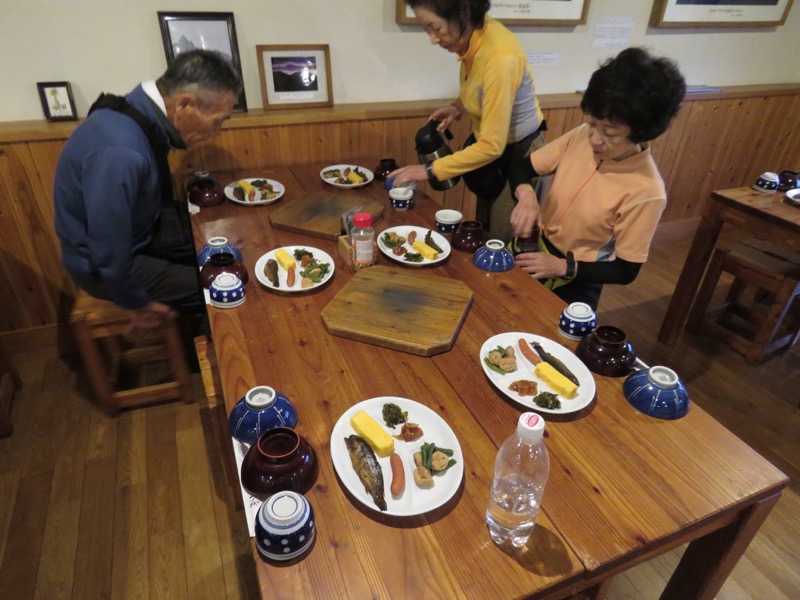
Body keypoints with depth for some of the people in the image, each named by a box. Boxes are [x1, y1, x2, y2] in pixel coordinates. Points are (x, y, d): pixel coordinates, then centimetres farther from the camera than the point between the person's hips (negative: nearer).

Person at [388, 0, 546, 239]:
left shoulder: (500, 56, -32)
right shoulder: (474, 35, -8)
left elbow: (492, 146, -31)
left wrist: (430, 170, -27)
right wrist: (458, 107, -4)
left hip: (519, 153, -8)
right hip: (494, 144, 8)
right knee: (483, 232, 18)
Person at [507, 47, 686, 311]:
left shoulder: (646, 191, -24)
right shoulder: (582, 137, -12)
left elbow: (625, 271, -18)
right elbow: (521, 167, -4)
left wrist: (563, 267, -28)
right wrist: (526, 194, -26)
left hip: (574, 285, -5)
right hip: (532, 252, 5)